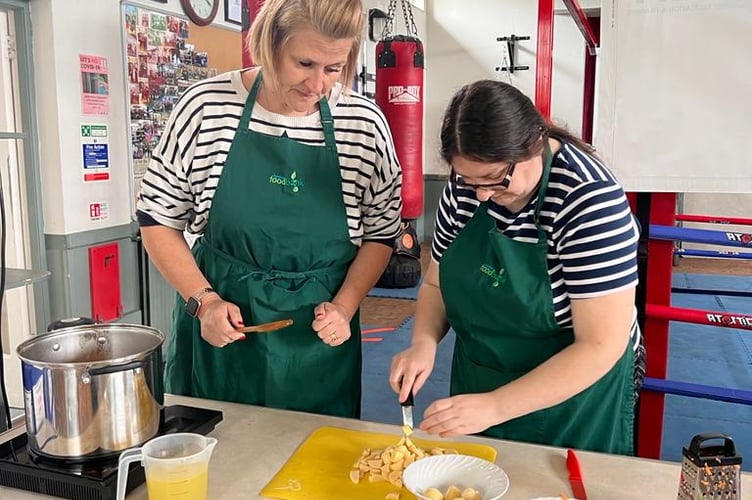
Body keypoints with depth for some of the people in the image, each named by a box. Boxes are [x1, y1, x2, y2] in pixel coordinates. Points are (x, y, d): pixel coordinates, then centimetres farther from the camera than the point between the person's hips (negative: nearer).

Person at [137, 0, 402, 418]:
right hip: (219, 335, 0)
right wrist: (204, 300, -10)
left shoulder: (364, 123, -8)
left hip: (319, 334, 1)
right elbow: (158, 219, 0)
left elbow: (381, 234, 3)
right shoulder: (207, 107, -10)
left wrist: (344, 308, -9)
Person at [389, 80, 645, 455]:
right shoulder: (465, 186, -9)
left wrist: (494, 407, -30)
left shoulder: (590, 199, -26)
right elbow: (436, 284, 3)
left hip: (572, 399, -5)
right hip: (477, 384, 5)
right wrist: (424, 342, -16)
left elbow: (602, 346, -26)